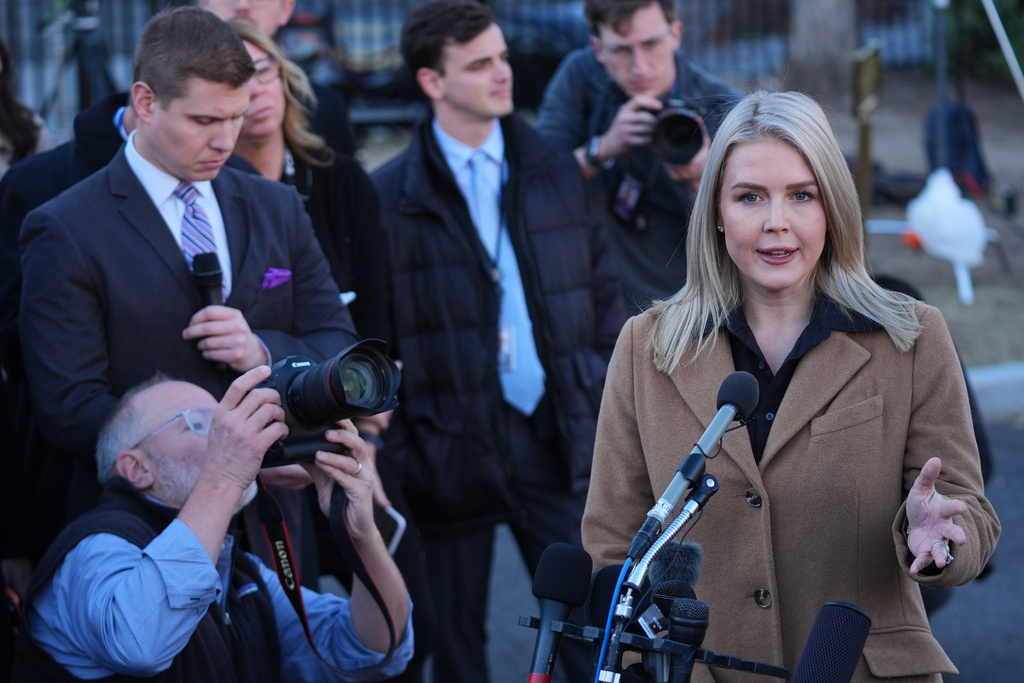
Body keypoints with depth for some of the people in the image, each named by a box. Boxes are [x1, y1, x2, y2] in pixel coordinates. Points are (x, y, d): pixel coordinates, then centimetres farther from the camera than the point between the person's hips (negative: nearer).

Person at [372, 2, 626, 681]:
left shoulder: (557, 172, 7)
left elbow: (605, 292, 11)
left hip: (555, 438, 3)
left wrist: (611, 407, 5)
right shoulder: (390, 195, -5)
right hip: (451, 448, -2)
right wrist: (394, 453, -6)